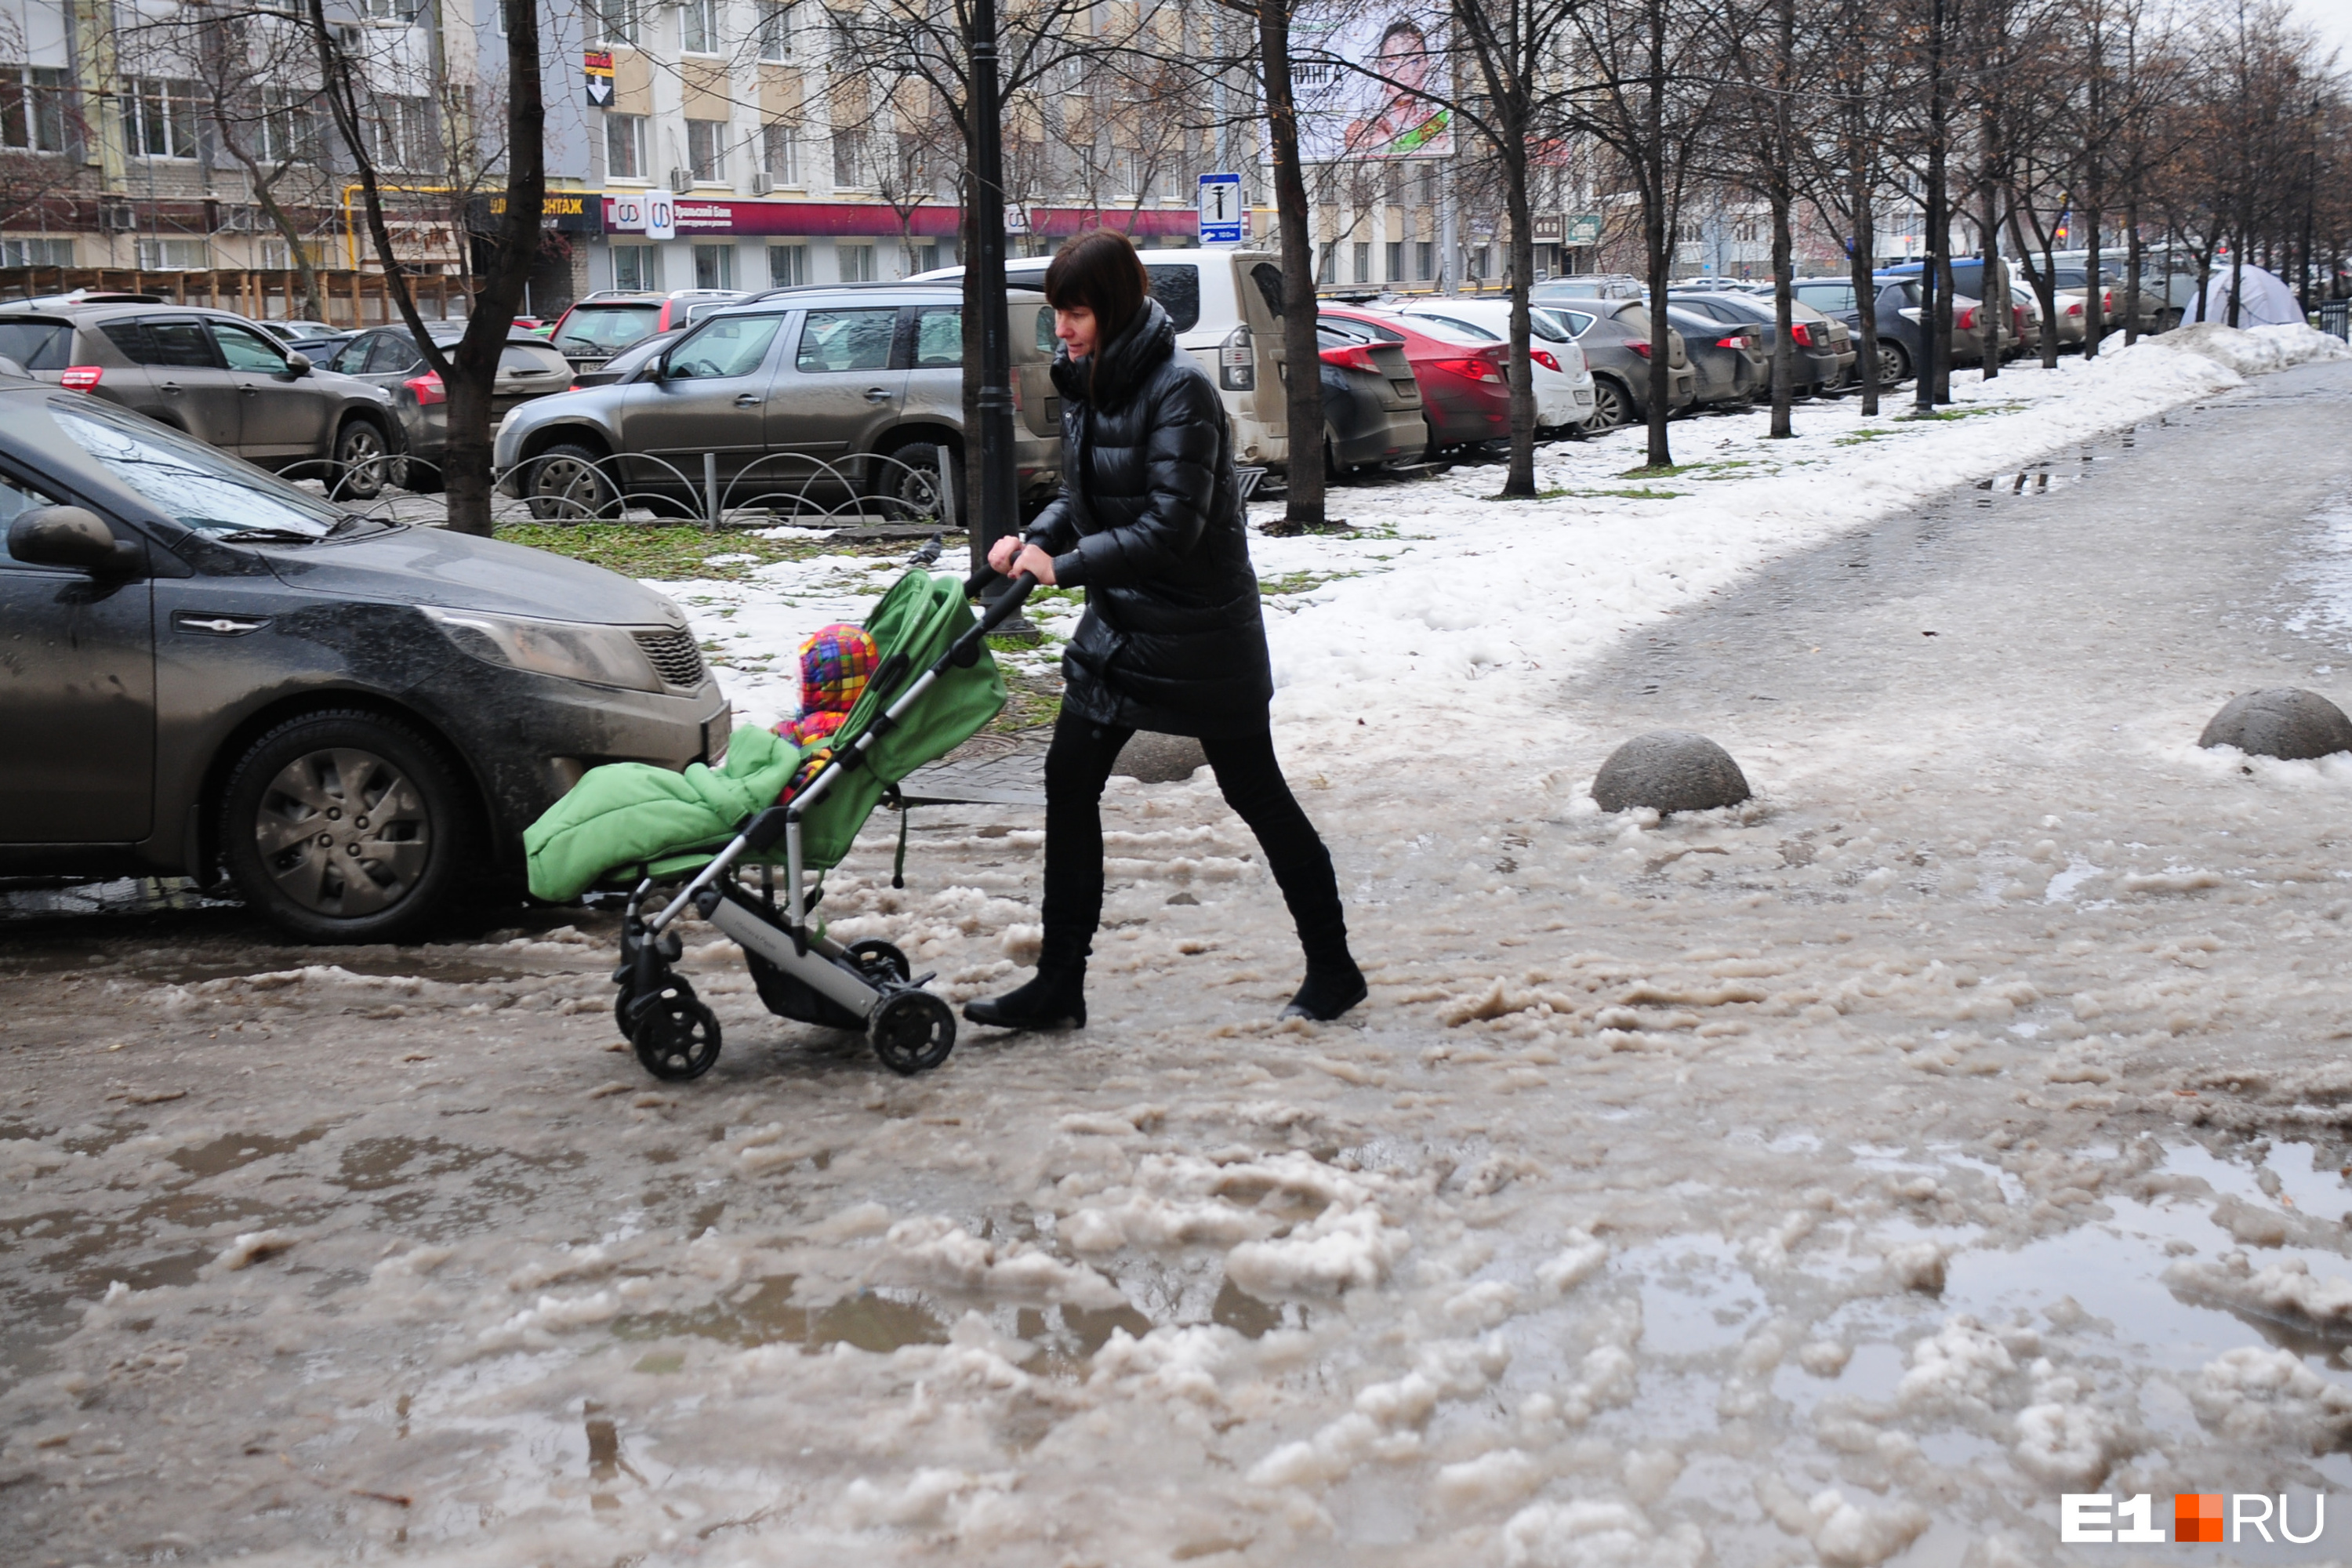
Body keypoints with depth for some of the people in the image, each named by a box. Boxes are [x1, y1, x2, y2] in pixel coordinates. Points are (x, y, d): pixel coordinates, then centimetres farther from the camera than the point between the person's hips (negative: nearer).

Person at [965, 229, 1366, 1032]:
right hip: (1119, 625, 8)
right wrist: (1036, 538, -3)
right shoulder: (1087, 383, 5)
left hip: (1201, 630, -8)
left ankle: (1333, 970, 21)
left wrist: (1065, 566, -21)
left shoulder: (1178, 390, -21)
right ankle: (1058, 985, 12)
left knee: (1254, 792, 4)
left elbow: (1173, 527, -25)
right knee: (1069, 784, 4)